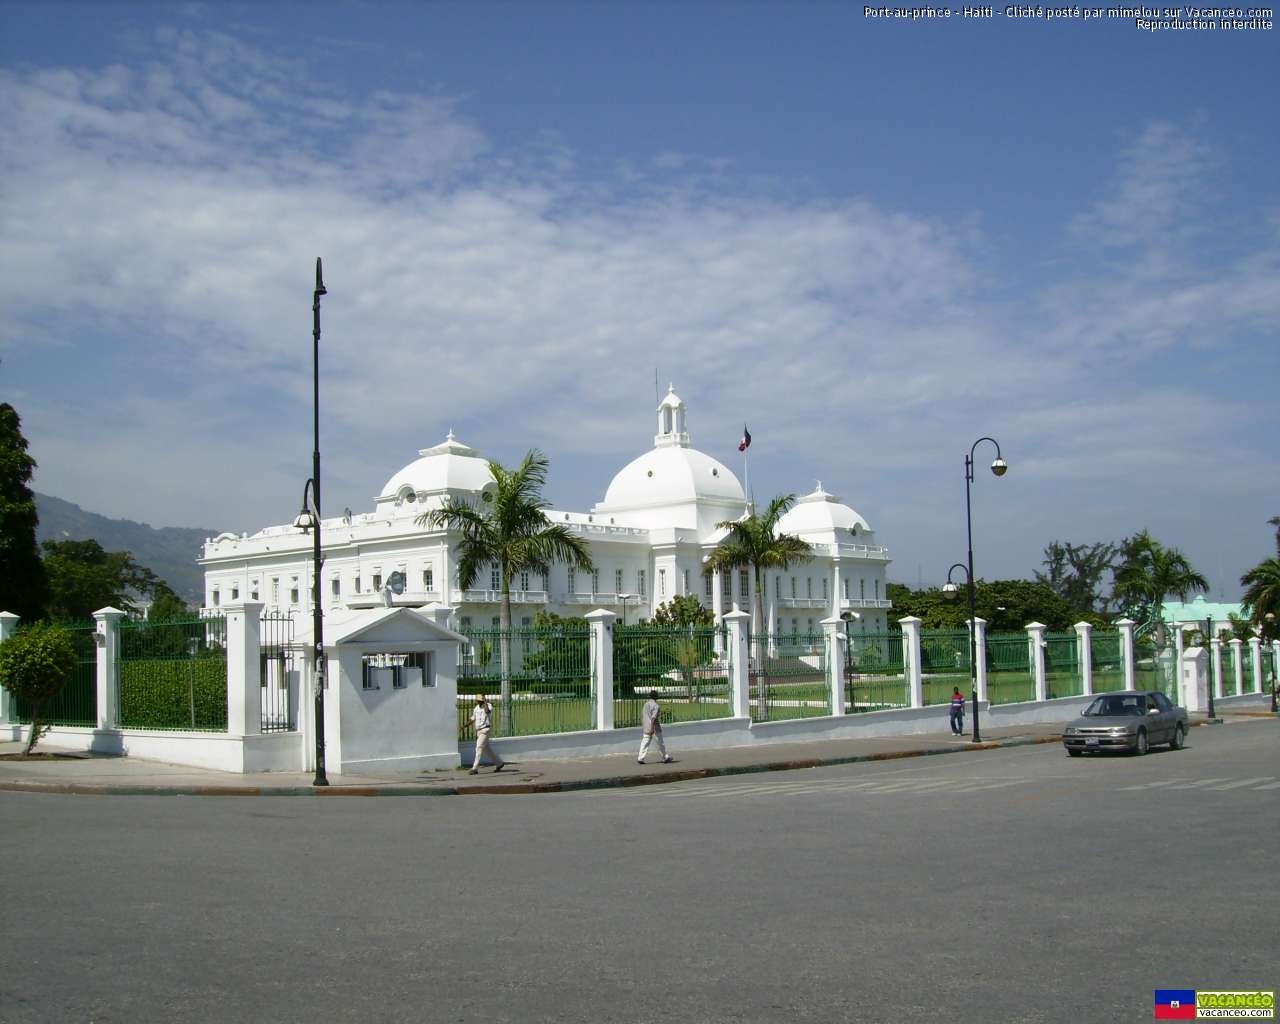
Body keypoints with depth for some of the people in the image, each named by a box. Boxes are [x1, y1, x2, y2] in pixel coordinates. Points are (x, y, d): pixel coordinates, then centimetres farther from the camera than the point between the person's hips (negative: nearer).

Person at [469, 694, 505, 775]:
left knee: (479, 748, -13)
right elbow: (473, 720, 16)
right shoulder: (476, 708, 10)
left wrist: (485, 703, -29)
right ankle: (499, 763, 27)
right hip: (479, 731, 8)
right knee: (487, 749, 13)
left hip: (485, 730, -8)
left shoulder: (489, 706, -11)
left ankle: (475, 769, -14)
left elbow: (487, 711, -36)